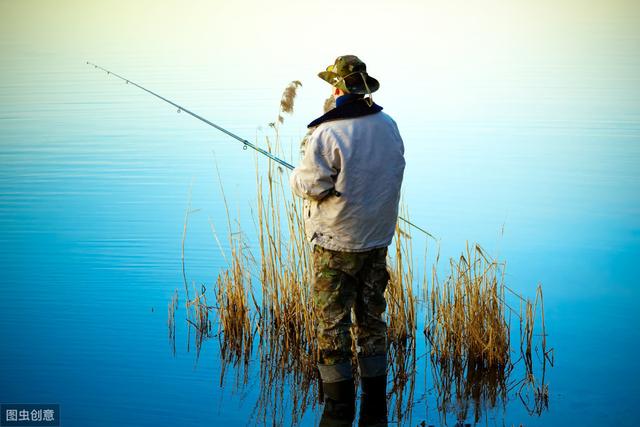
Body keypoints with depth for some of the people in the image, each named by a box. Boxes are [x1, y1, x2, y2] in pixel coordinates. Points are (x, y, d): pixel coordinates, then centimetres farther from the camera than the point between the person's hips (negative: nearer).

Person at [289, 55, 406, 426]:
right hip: (378, 240, 6)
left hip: (337, 244, -6)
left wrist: (297, 175, 7)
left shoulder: (328, 133, -18)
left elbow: (310, 184, -15)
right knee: (371, 320, 14)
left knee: (332, 325, 4)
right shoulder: (389, 126, 4)